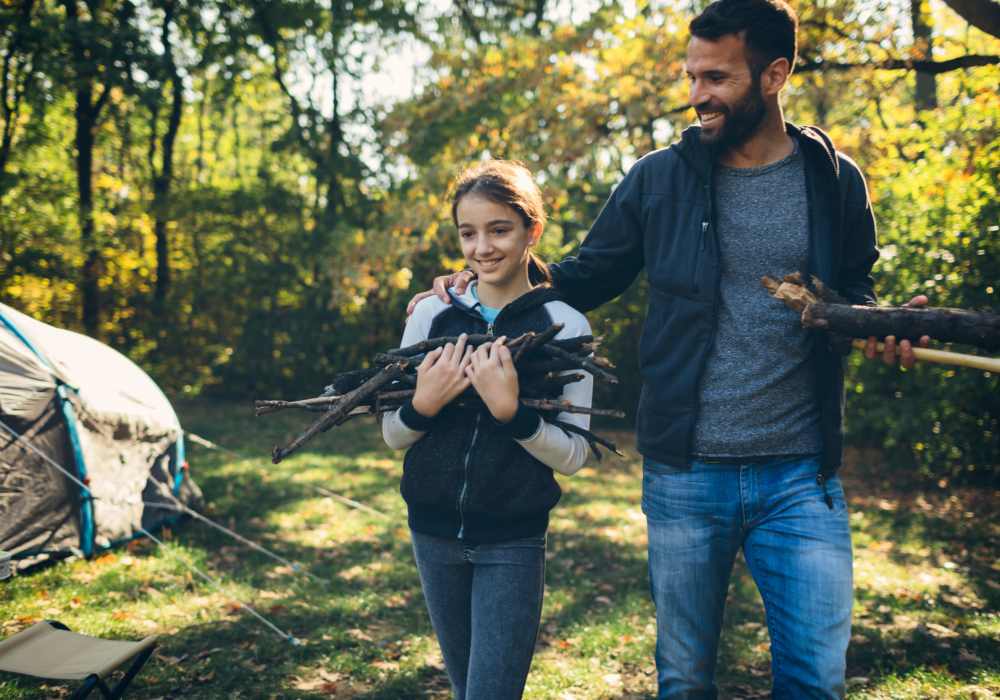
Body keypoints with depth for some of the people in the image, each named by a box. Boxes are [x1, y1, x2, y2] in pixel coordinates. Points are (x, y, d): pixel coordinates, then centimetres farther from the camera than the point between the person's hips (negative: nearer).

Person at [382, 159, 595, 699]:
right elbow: (393, 435, 2)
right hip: (434, 532, 3)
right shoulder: (431, 314, -2)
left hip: (512, 541, -3)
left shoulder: (565, 325, -9)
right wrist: (423, 404, -19)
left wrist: (510, 411, -27)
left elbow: (573, 455, -11)